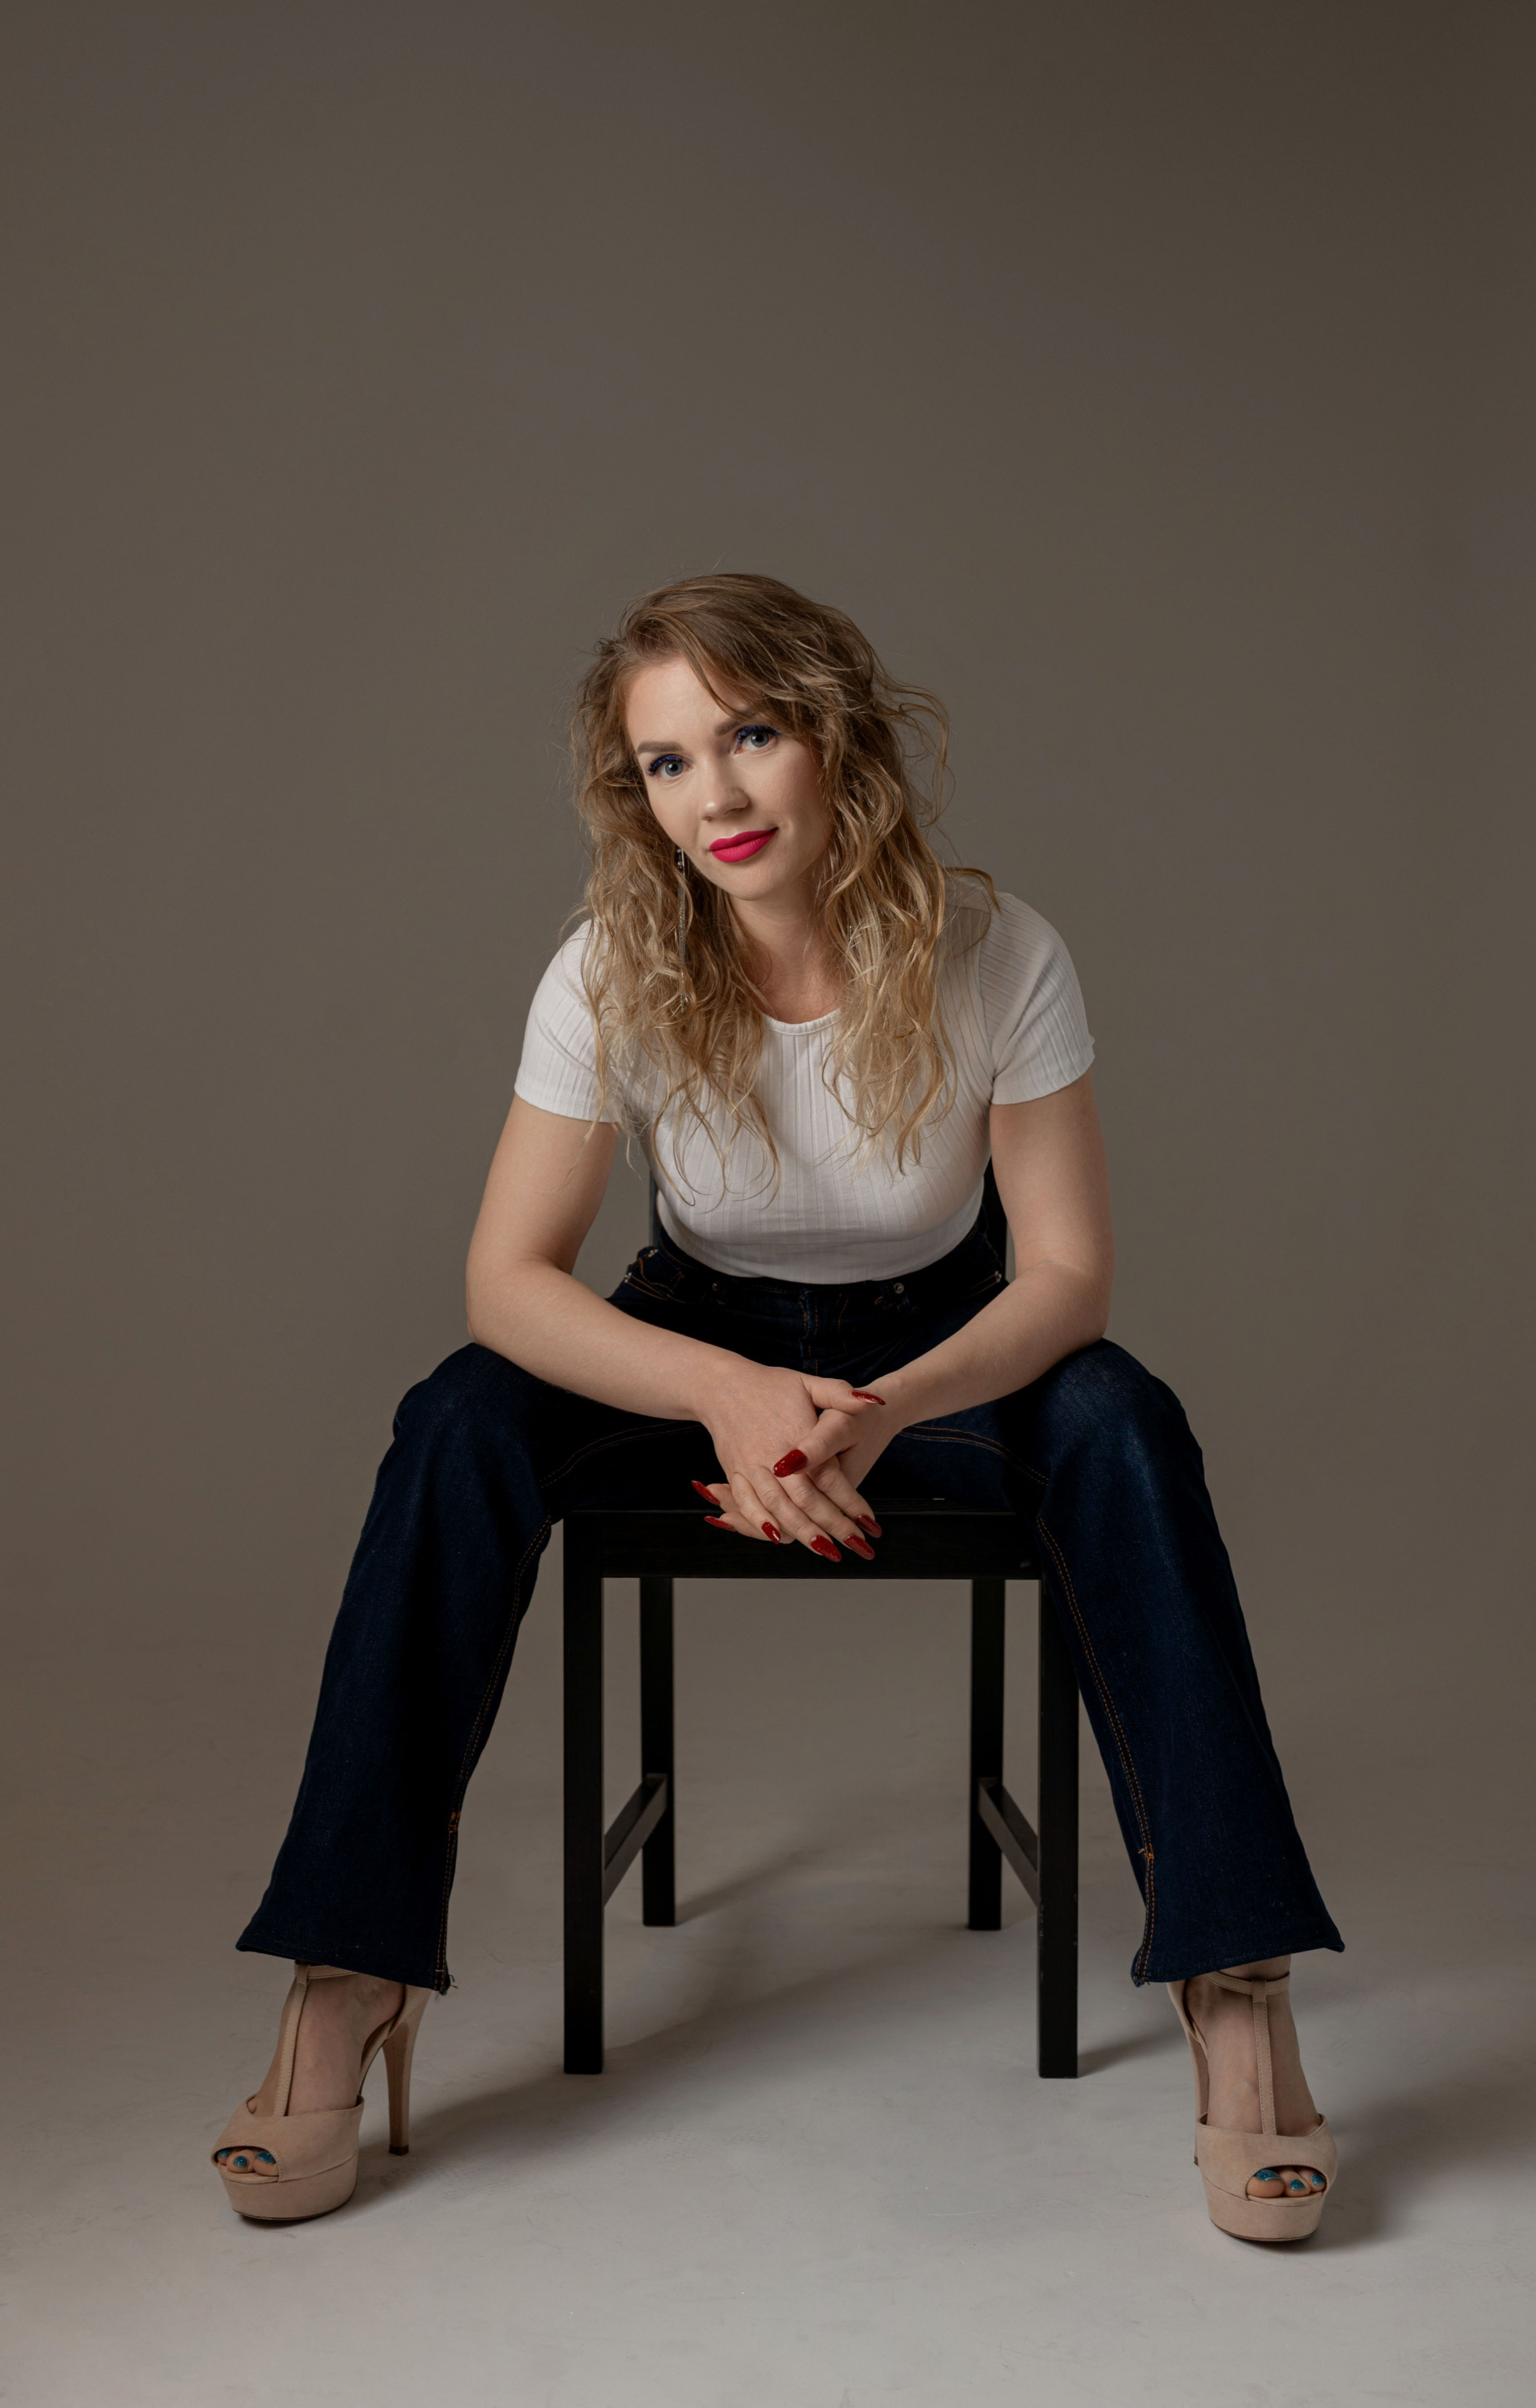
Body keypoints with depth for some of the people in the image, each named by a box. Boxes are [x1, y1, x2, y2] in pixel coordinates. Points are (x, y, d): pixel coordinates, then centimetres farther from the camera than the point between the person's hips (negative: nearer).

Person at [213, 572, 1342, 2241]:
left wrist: (886, 1412, -37)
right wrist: (728, 1397, -38)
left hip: (942, 1353, 0)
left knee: (1120, 1423, -33)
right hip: (700, 1343, 1)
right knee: (460, 1426, -28)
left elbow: (1068, 1272, -18)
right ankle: (351, 1990, -23)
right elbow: (507, 1280, -20)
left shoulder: (996, 957, -20)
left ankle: (1233, 1988, -28)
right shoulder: (613, 977, -18)